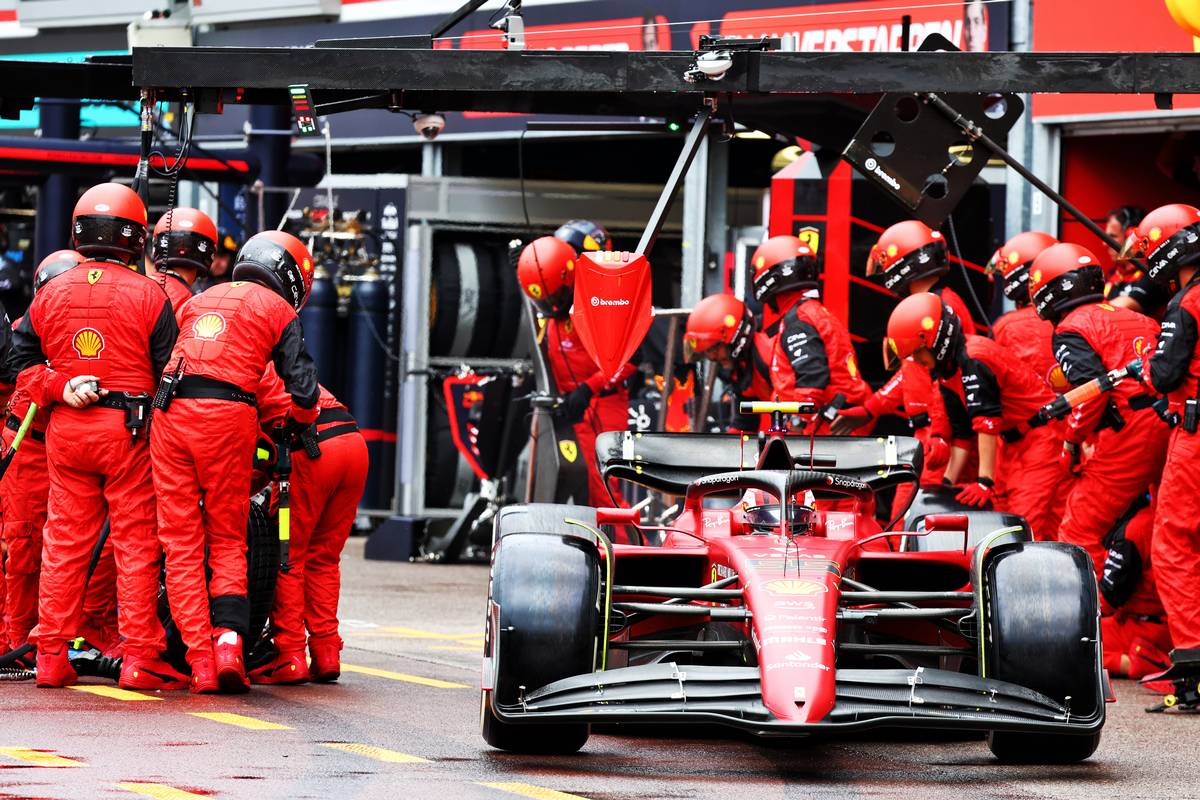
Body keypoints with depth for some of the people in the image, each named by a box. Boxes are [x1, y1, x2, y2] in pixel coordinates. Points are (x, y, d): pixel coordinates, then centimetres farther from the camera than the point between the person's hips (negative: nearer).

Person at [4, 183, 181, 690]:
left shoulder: (51, 294, 6)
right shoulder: (147, 296, -5)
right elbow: (169, 369, -4)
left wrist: (59, 389, -3)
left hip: (66, 430, 4)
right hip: (128, 429, -3)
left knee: (64, 543, 9)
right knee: (136, 543, 0)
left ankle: (51, 655, 9)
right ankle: (139, 658, -2)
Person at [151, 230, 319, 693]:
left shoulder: (197, 301, 25)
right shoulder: (278, 309, 10)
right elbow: (302, 387, 4)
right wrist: (302, 419, 24)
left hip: (169, 412, 3)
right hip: (228, 415, -3)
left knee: (181, 543, 4)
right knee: (228, 538, 9)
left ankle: (199, 659, -4)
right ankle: (229, 636, -12)